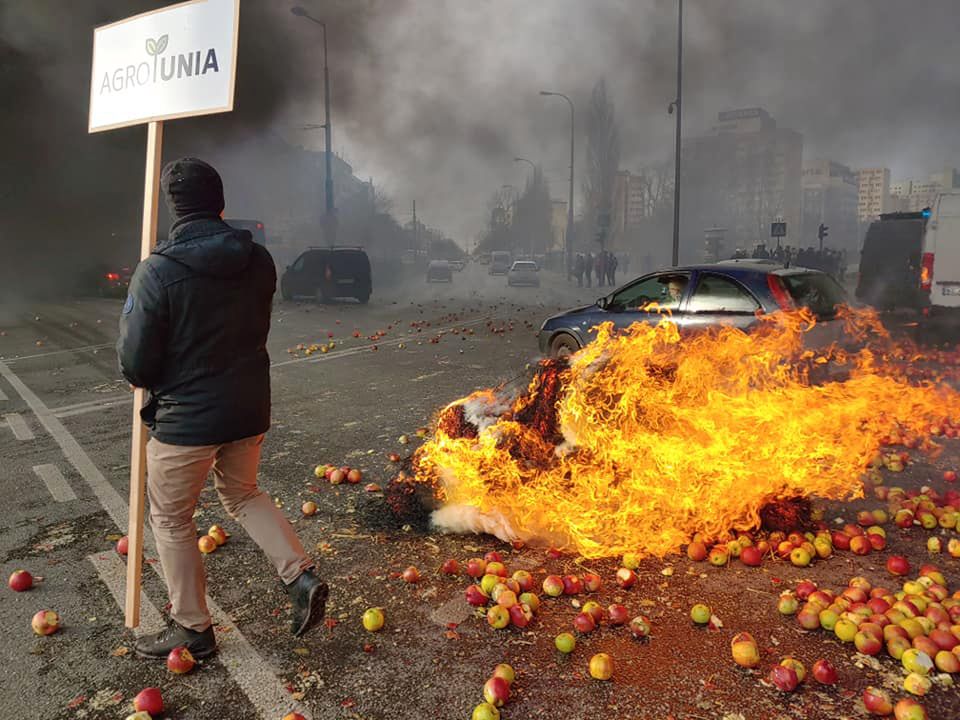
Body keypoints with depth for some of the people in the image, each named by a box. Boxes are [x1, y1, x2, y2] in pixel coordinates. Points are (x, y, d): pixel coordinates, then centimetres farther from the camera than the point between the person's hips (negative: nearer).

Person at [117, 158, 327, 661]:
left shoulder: (158, 271, -18)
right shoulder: (259, 261, -4)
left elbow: (135, 365, -13)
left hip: (186, 417, -5)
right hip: (250, 408, 5)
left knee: (171, 519, 16)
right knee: (241, 493, 27)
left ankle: (191, 629, 28)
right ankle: (301, 577, 14)